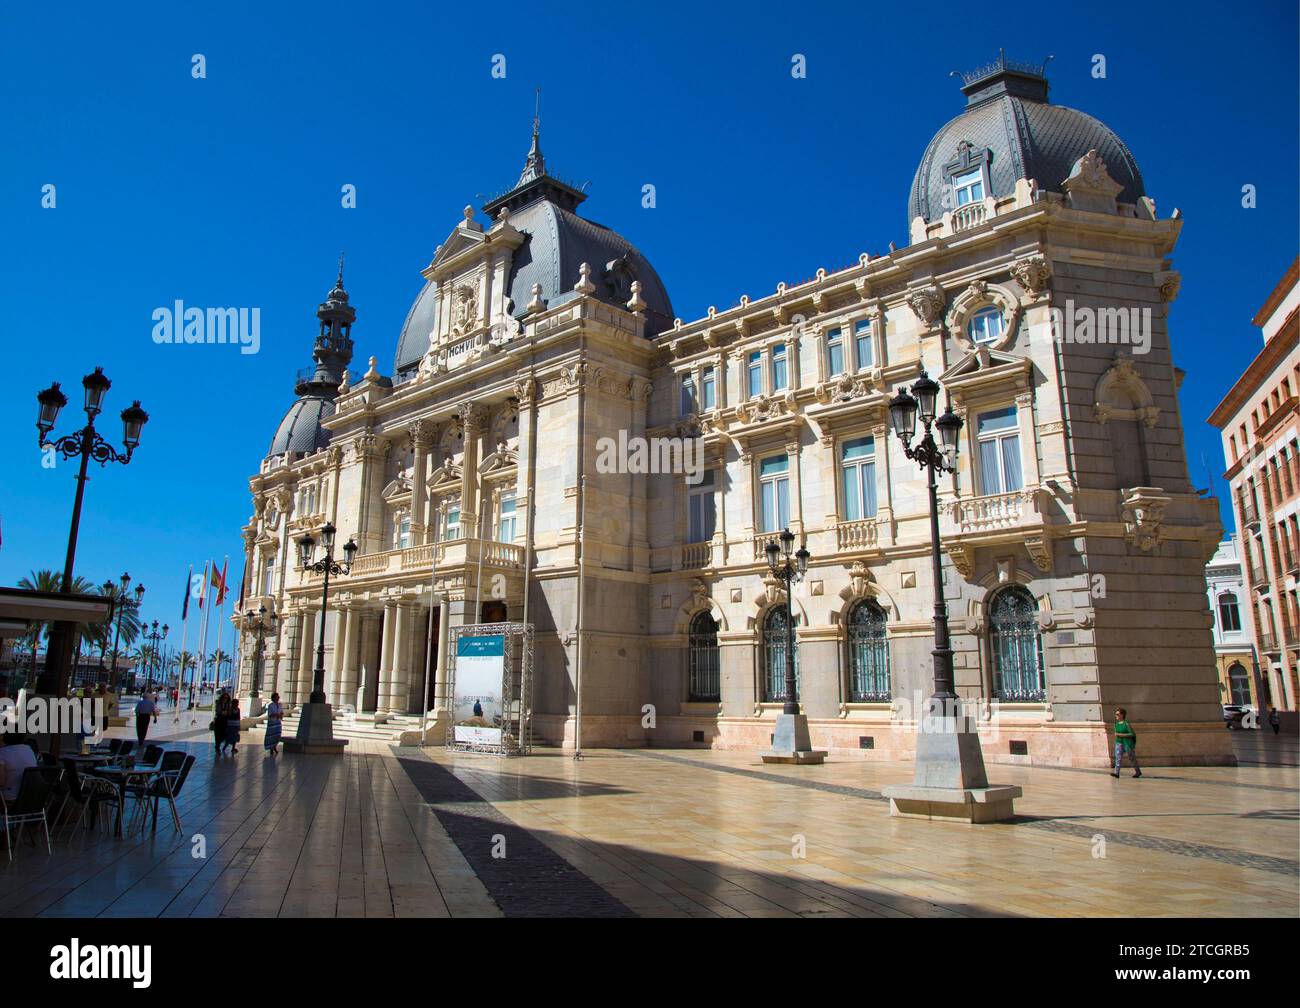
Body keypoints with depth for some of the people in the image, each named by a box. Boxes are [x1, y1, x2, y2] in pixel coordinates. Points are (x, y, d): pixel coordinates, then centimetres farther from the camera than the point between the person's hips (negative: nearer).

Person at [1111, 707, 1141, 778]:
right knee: (1117, 756, -9)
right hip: (1119, 742, 6)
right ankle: (1116, 772, -15)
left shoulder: (1126, 724, -15)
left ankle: (1138, 771, 30)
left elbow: (1132, 734, -18)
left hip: (1127, 743, -6)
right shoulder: (1117, 724, 7)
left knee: (1132, 758, 10)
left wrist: (1121, 735, -22)